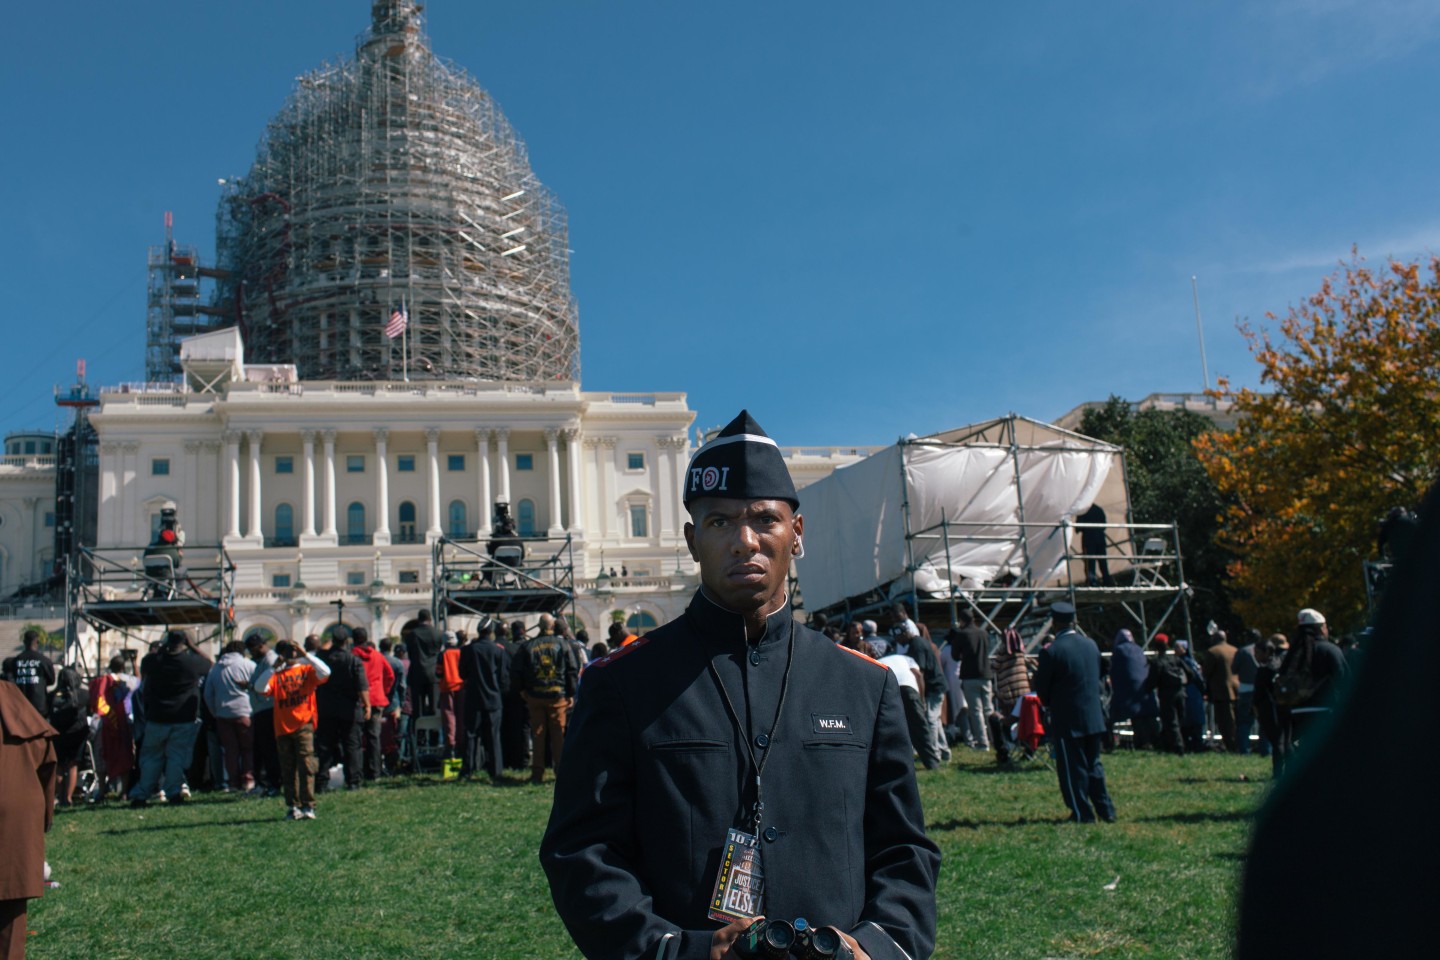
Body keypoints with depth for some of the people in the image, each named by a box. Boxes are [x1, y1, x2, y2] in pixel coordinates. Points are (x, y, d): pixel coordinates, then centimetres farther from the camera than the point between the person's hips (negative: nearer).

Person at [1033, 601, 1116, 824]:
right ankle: (1106, 810, 18)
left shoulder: (1051, 651, -15)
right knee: (1093, 765, 17)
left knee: (1073, 768, 4)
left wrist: (1049, 704, 12)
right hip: (1094, 718, 6)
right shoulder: (1091, 645, 4)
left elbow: (1041, 688, -8)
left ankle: (1083, 813, 8)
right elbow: (1097, 677, 12)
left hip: (1067, 720, -6)